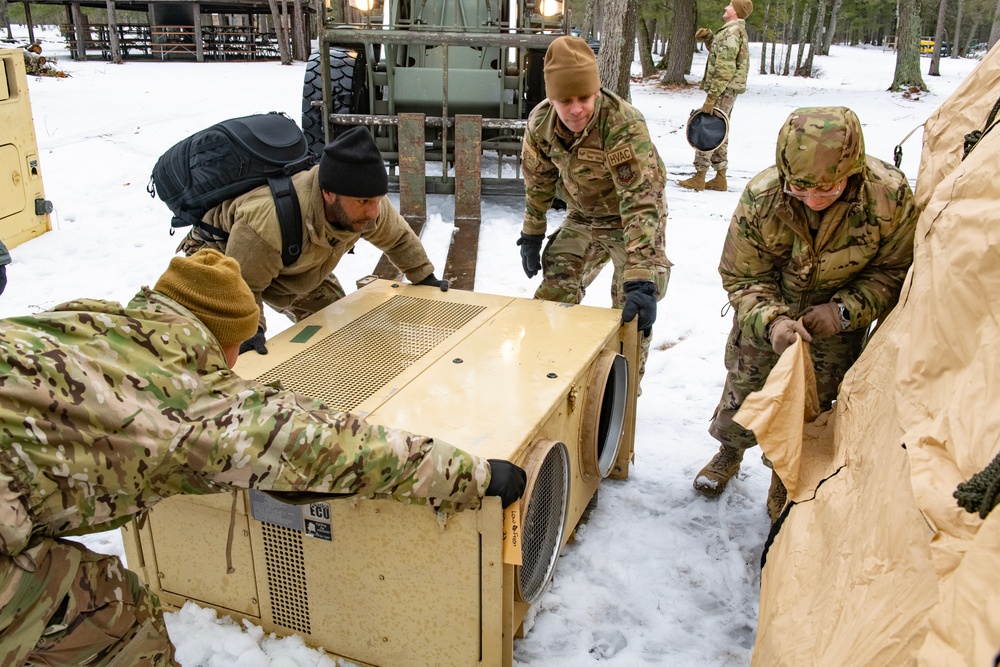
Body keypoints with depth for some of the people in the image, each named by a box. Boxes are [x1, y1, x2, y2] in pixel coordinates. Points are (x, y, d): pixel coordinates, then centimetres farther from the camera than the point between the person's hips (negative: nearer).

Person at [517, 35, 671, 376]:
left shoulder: (625, 125, -35)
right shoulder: (540, 121, -17)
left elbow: (641, 201, -41)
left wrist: (641, 280, -48)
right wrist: (531, 235, 5)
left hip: (634, 220, -5)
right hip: (583, 218, 5)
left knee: (631, 315, -11)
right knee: (552, 295, 4)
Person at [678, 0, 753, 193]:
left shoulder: (731, 33, -16)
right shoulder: (737, 31, 17)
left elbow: (724, 69, -22)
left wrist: (711, 97, -23)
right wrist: (709, 38, 14)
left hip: (723, 90, -10)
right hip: (728, 91, 10)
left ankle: (699, 178, -5)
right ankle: (720, 178, 18)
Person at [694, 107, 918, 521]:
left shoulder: (890, 196, -30)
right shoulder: (760, 198, -30)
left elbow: (894, 271, -13)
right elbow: (742, 278, -18)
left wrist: (845, 311, -29)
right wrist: (771, 320, -37)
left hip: (837, 319, 0)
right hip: (765, 314, 1)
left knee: (812, 406, 7)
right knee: (742, 389, 13)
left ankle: (786, 487, 35)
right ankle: (730, 451, 47)